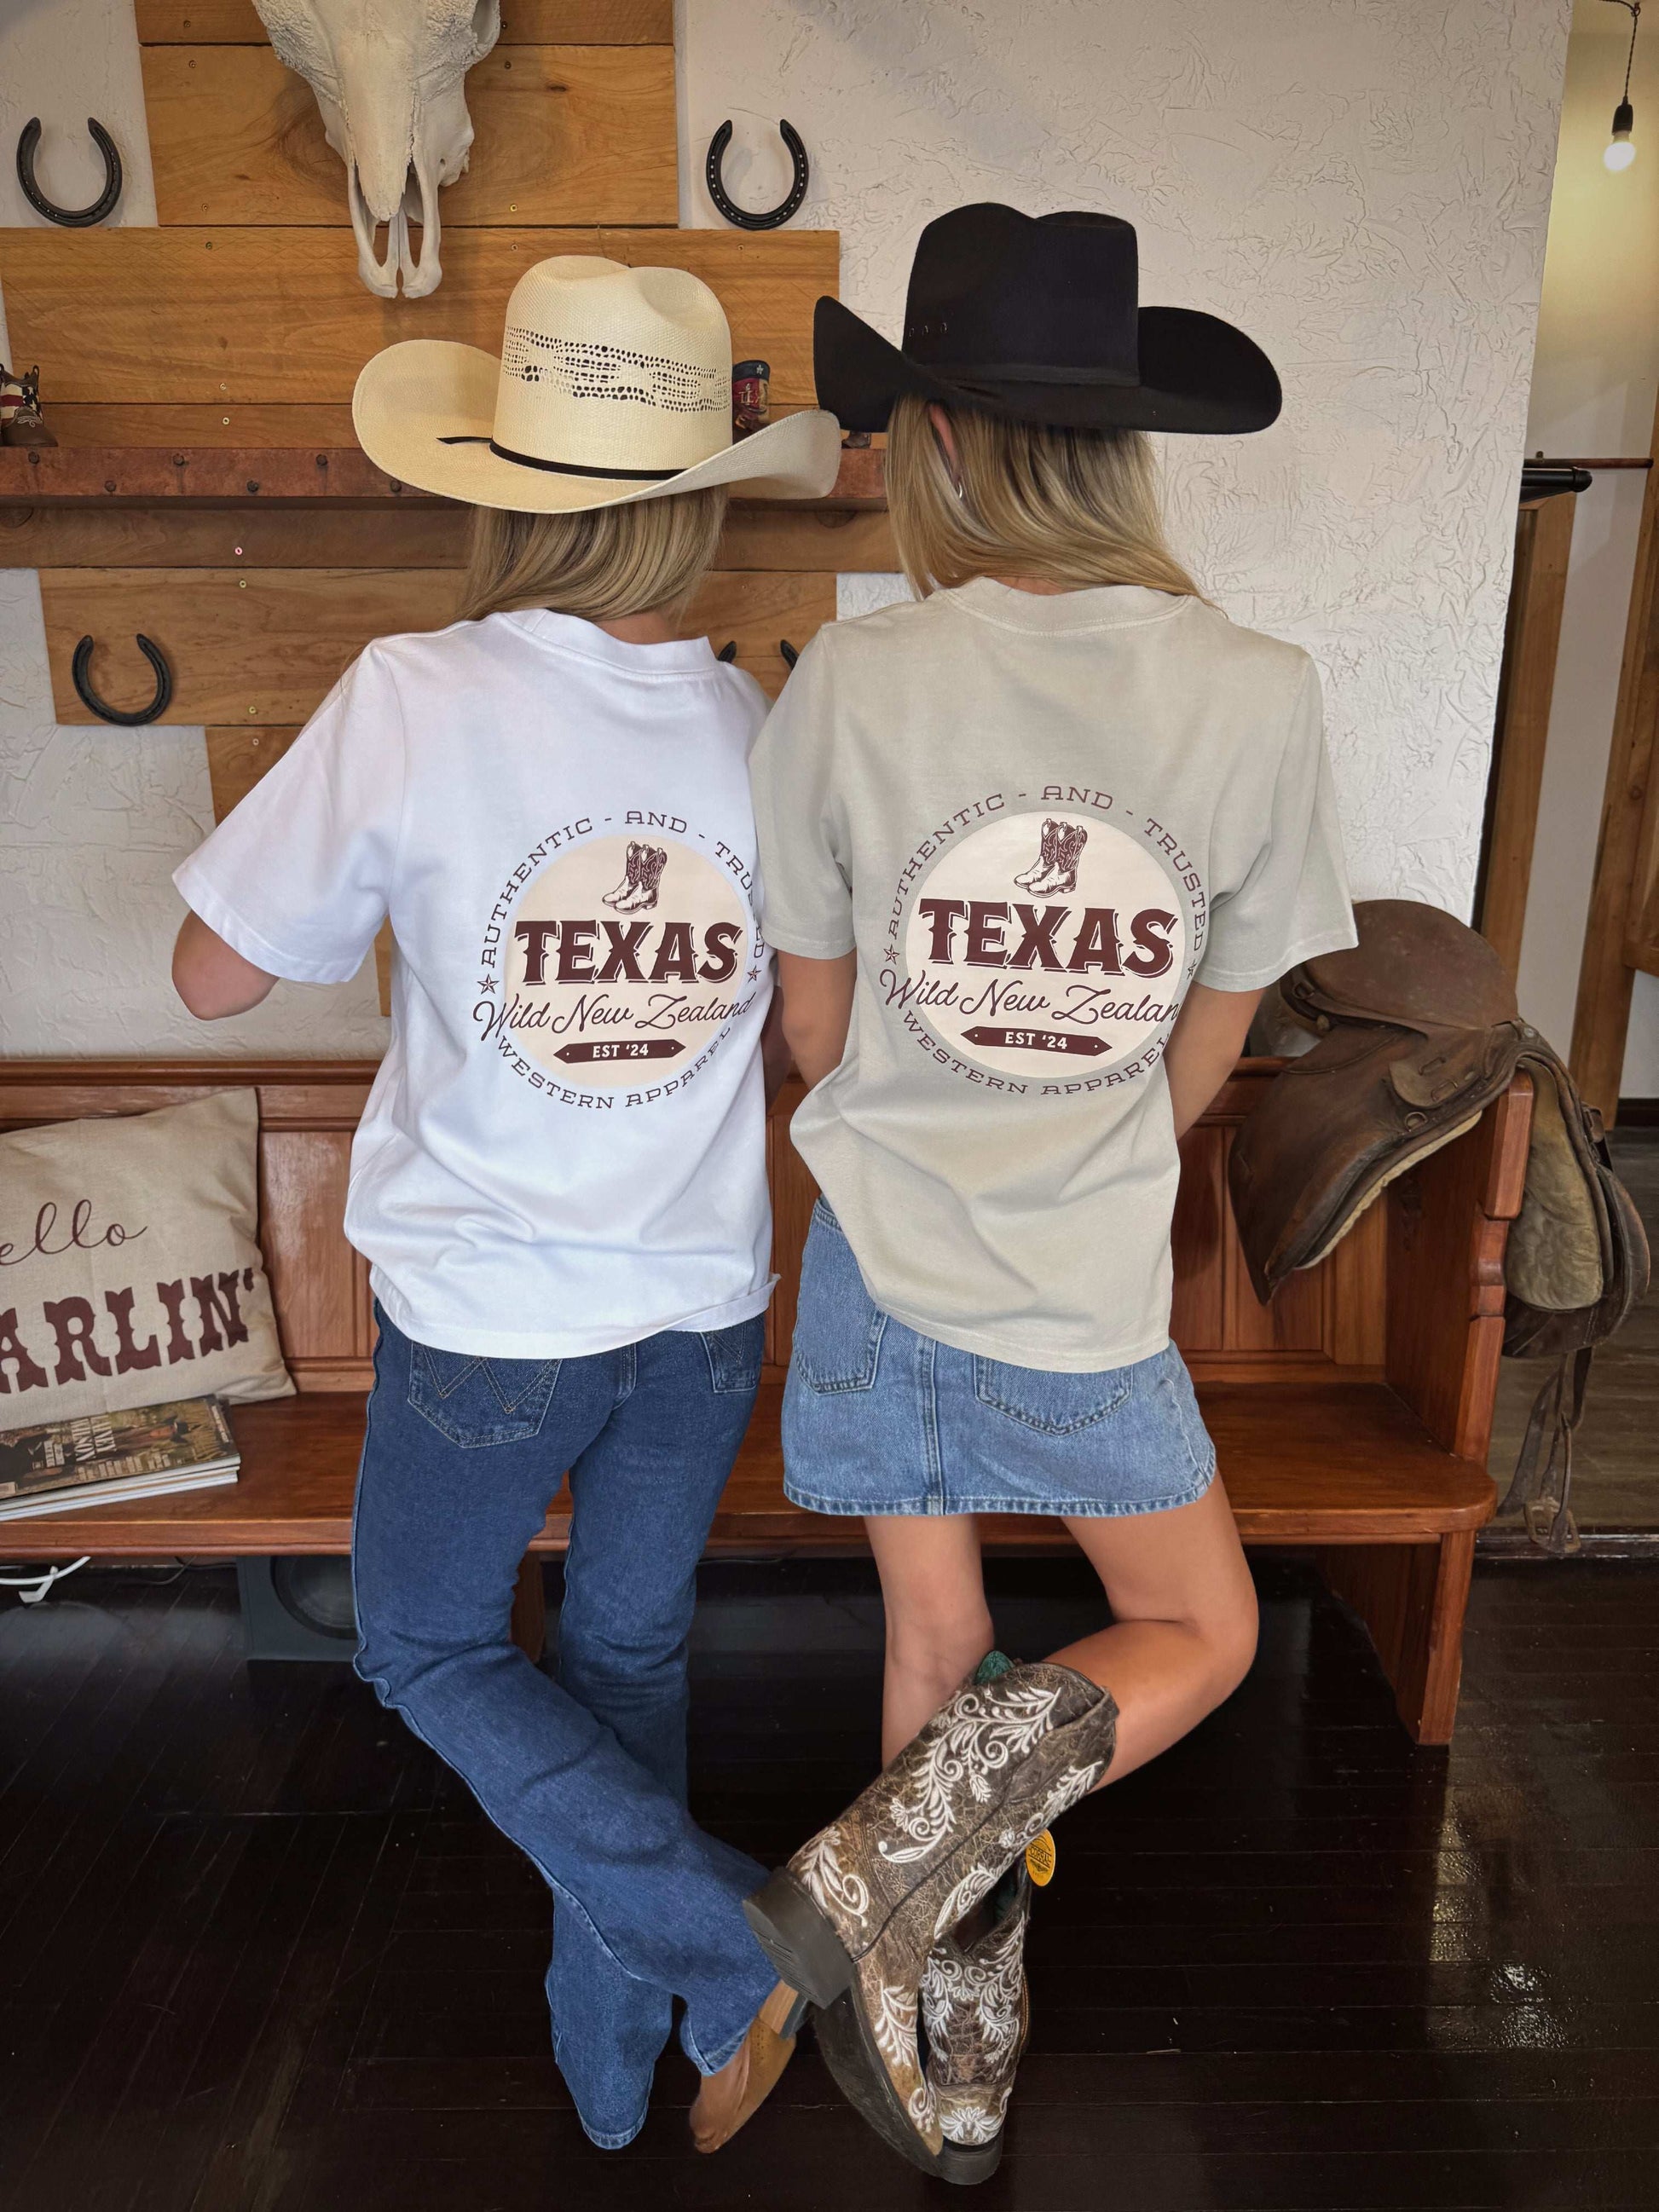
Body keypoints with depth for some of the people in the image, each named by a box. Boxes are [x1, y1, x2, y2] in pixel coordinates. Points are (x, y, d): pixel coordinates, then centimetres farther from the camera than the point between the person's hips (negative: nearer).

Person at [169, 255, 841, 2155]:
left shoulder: (411, 704, -19)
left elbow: (216, 975, -8)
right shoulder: (770, 732, -10)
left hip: (482, 1311, -3)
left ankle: (730, 1944, 14)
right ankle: (609, 2054, 43)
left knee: (427, 1646, 23)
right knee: (631, 1650, 23)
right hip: (701, 1305, 4)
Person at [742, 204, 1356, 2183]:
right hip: (1090, 1295, -1)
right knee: (1198, 1638, 23)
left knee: (938, 1647, 21)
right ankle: (888, 1867, 6)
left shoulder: (852, 685, -12)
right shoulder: (1259, 696, -11)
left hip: (879, 1259, 2)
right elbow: (1202, 1060, -2)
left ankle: (956, 2072, 38)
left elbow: (813, 1031, -2)